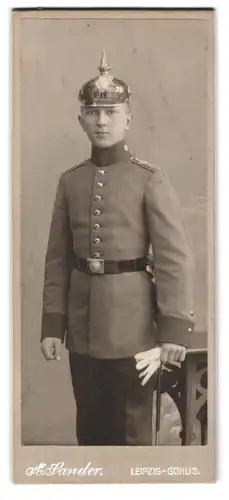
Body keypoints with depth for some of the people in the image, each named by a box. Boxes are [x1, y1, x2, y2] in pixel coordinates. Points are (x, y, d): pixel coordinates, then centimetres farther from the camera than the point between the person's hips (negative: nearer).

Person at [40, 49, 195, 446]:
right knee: (91, 427, 16)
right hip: (82, 326, 4)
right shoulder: (69, 181, 6)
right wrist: (53, 323, 3)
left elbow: (175, 257, -9)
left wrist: (175, 326, -14)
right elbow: (57, 259, 7)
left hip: (132, 326, -4)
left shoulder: (150, 179, -6)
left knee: (132, 429, 8)